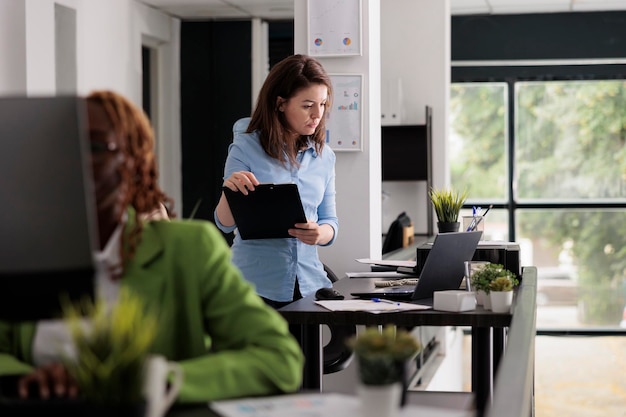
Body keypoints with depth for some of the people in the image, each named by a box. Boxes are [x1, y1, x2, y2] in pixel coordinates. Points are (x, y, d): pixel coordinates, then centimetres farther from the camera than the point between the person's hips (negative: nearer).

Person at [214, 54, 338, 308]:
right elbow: (225, 225, -6)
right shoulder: (246, 147, -7)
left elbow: (330, 223, 9)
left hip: (309, 284, 4)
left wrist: (320, 234, -15)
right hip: (257, 286, -4)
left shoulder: (324, 156, 6)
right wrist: (229, 191, -28)